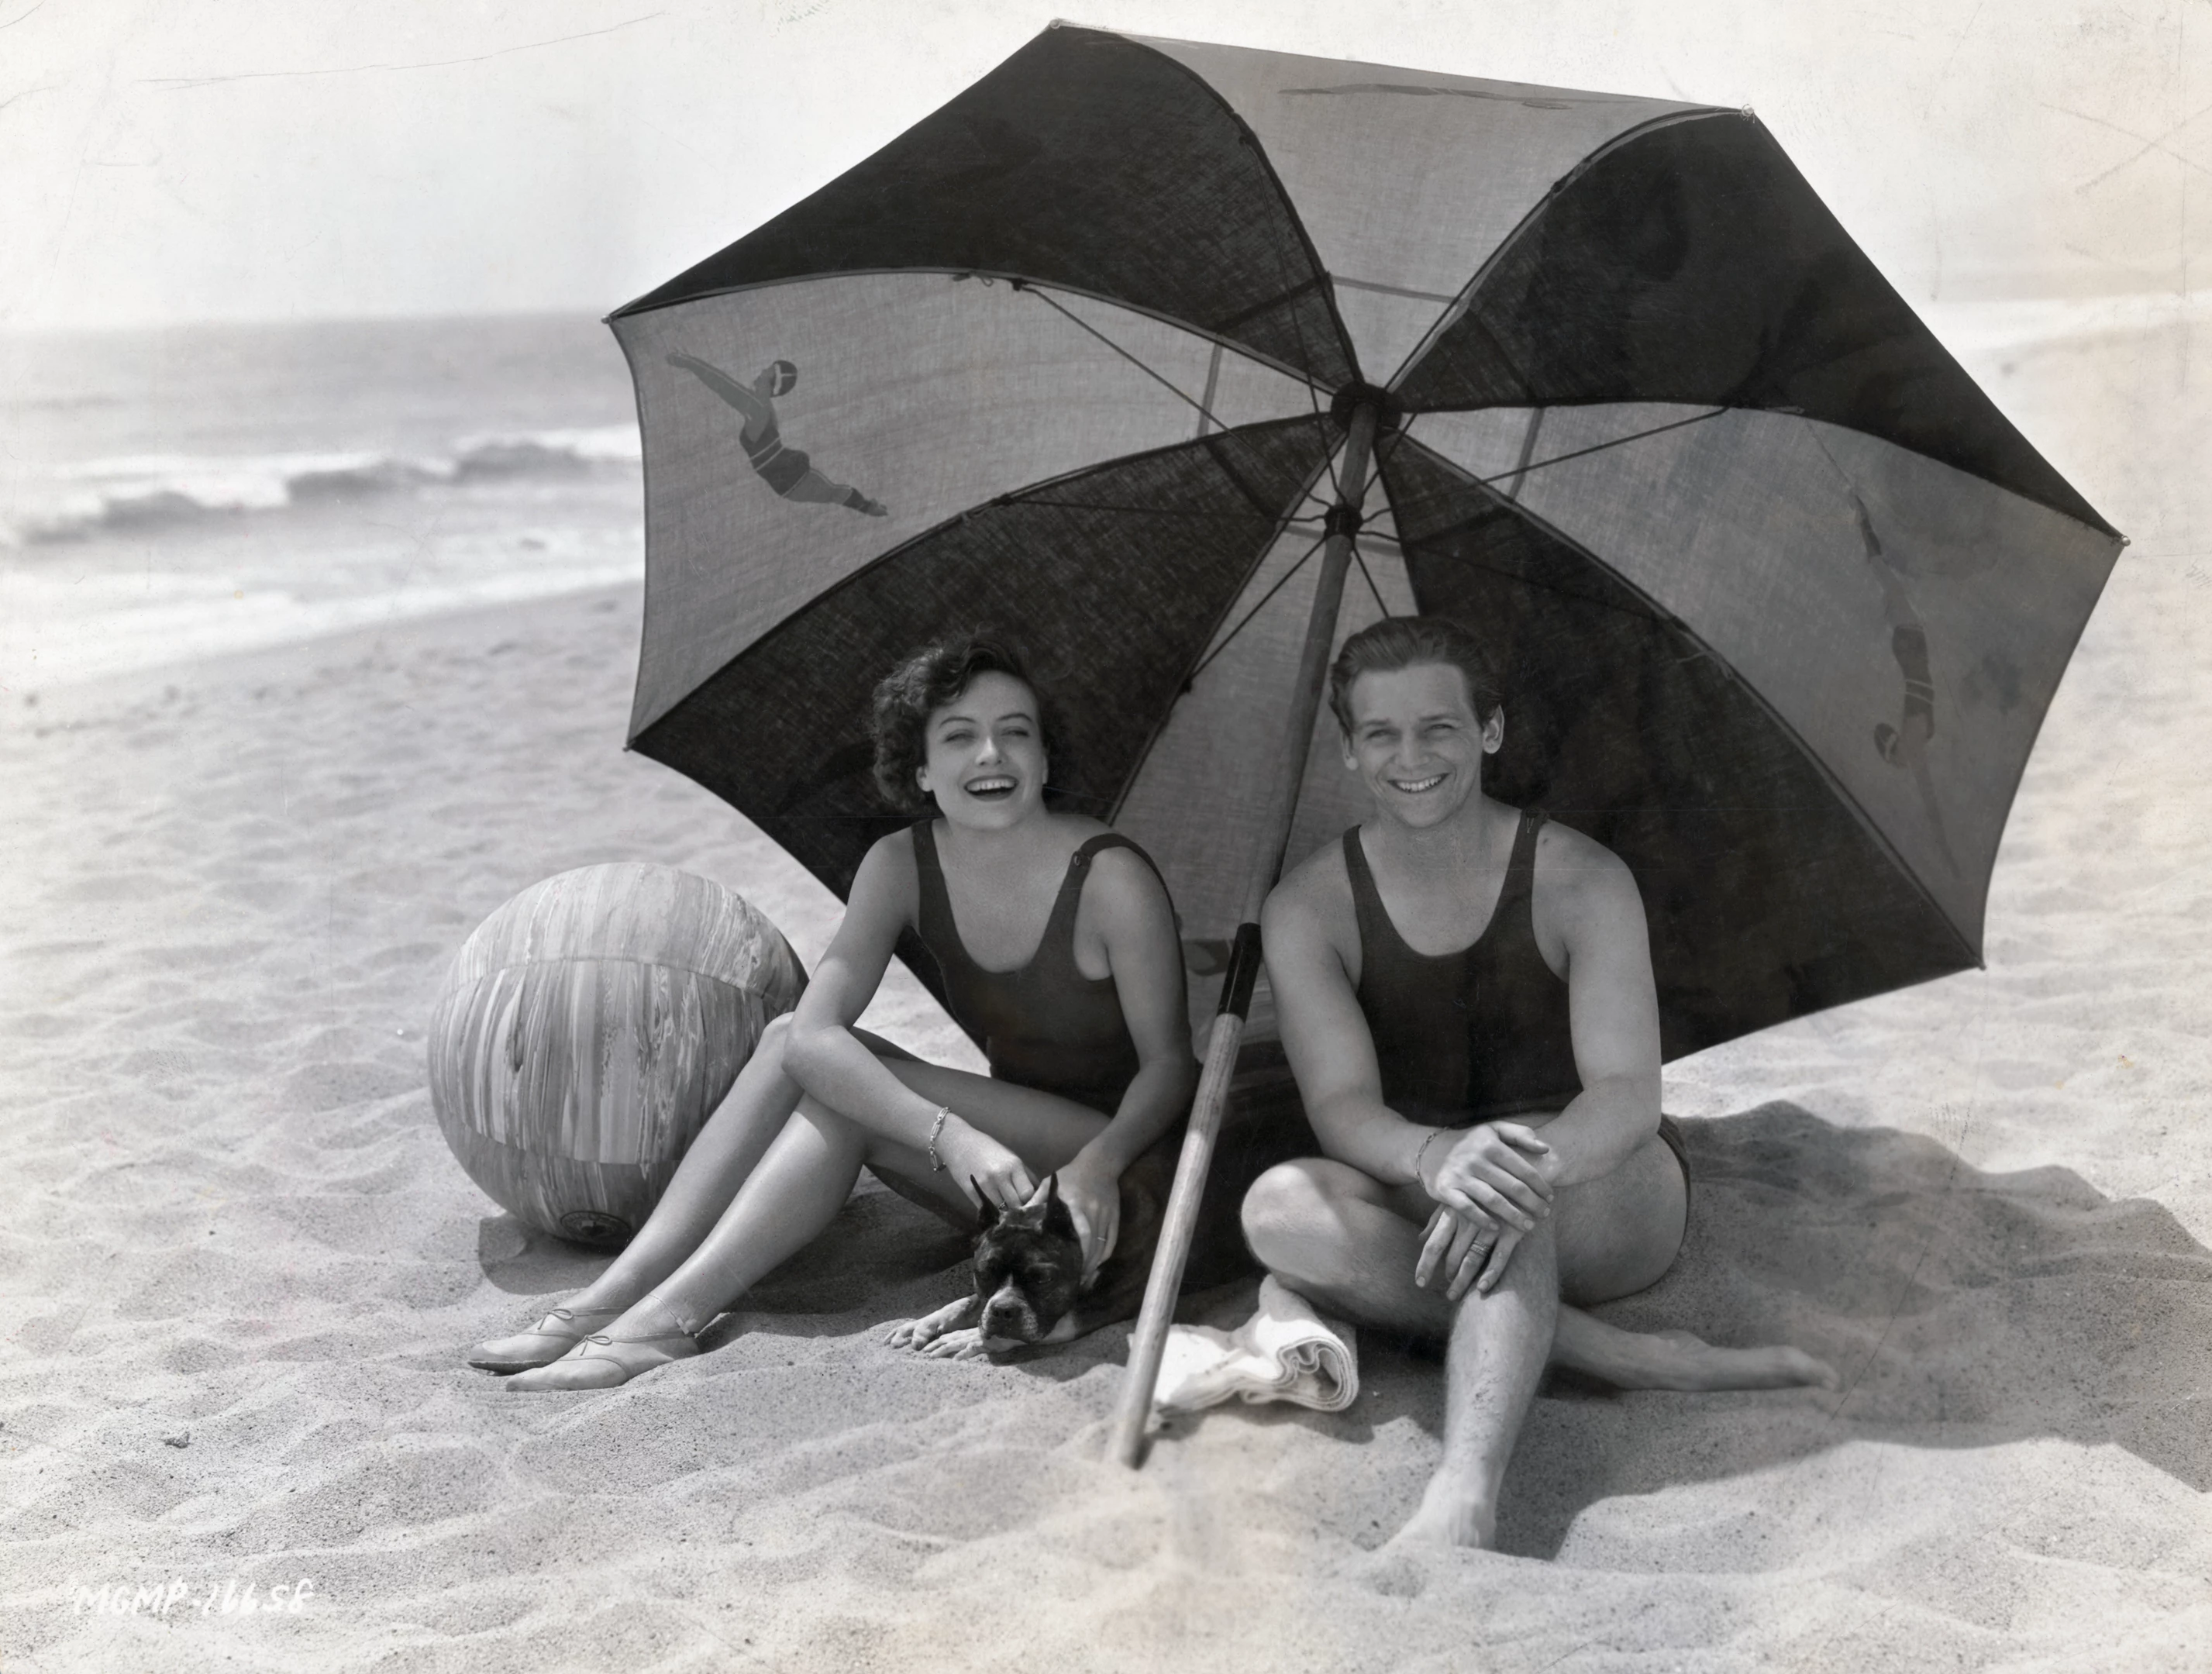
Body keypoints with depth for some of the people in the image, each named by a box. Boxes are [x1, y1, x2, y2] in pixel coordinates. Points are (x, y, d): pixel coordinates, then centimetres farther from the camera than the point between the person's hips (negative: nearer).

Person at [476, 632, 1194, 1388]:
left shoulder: (1109, 877, -20)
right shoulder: (901, 866, -7)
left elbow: (1169, 1062, -13)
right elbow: (815, 1031, -20)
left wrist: (1098, 1164, -34)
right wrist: (952, 1137, -35)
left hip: (1120, 1158, -5)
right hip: (1000, 1164, 5)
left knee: (841, 1087, -24)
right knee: (790, 1039, -15)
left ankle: (668, 1317, -26)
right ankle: (618, 1290, -20)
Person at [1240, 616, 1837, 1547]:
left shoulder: (1579, 881, -10)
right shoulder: (1309, 909, -5)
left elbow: (1628, 1094, -22)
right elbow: (1341, 1107, -18)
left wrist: (1537, 1159, -45)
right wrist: (1437, 1158, -42)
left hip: (1605, 1206, -2)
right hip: (1420, 1207, 3)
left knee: (1513, 1179, -37)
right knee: (1279, 1206, -29)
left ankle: (1466, 1493, -55)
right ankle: (1623, 1356, -34)